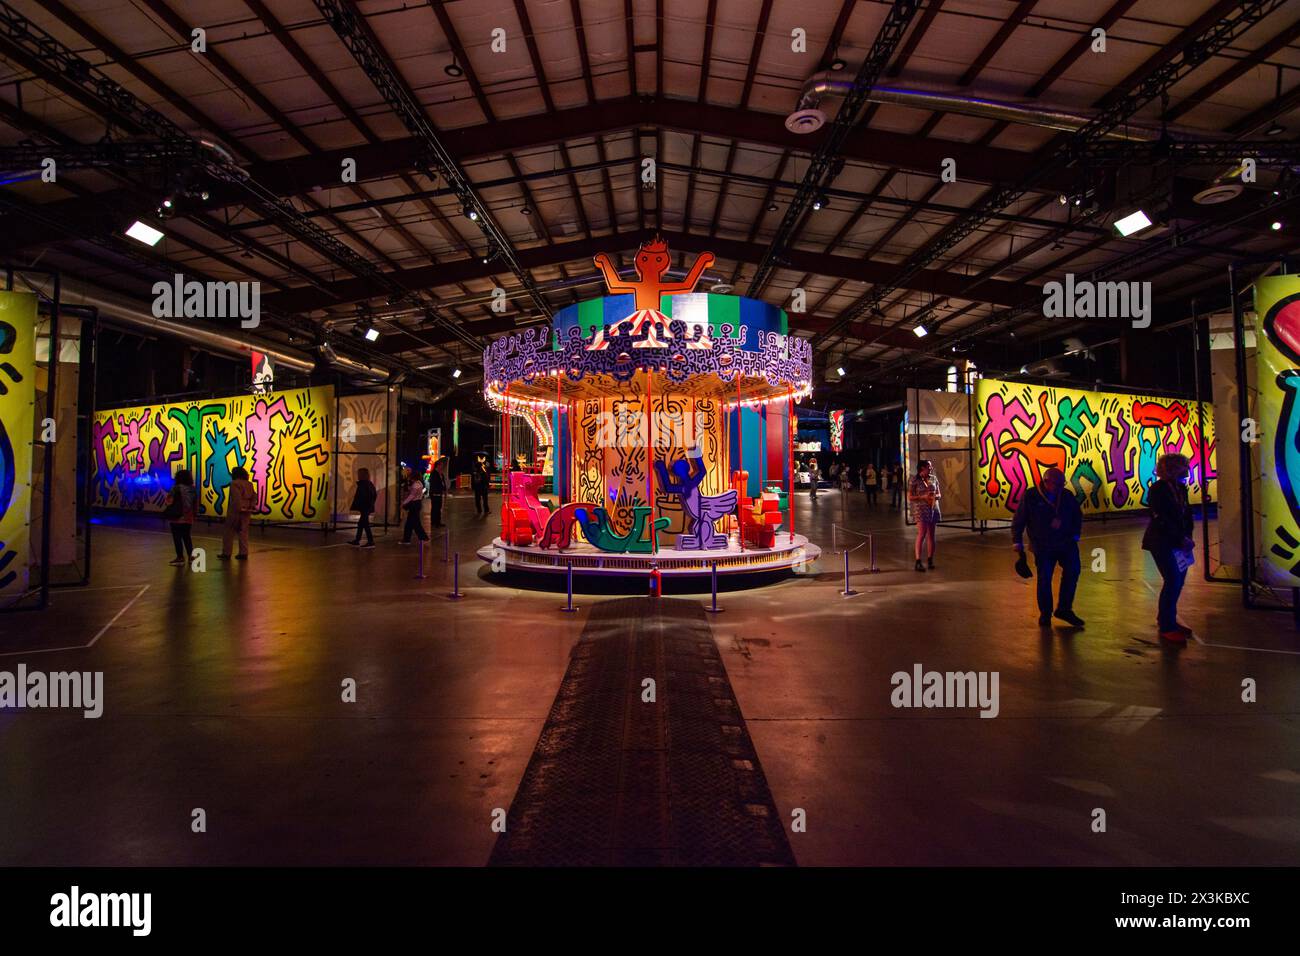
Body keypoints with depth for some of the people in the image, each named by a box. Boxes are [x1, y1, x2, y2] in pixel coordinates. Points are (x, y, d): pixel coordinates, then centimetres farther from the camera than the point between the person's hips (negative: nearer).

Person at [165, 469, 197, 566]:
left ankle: (180, 558, 3)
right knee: (187, 537, 16)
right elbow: (196, 505, 8)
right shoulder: (193, 489, 4)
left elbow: (169, 501, -13)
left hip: (177, 518, -5)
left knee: (177, 538, 2)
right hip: (188, 518, 5)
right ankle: (190, 556, 16)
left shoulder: (176, 488, -11)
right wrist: (193, 515, 19)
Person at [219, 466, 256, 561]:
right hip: (246, 512, 6)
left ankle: (226, 553, 9)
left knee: (228, 533, 5)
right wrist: (251, 506, 2)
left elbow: (236, 497, -20)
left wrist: (238, 509, -20)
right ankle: (243, 553, 8)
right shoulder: (249, 484, 11)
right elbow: (254, 496, 9)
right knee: (243, 532, 9)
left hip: (235, 511, -6)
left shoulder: (234, 484, -10)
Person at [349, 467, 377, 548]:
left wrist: (353, 507, -17)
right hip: (369, 507, 9)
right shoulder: (370, 484, 11)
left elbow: (359, 496, -21)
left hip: (364, 507, -9)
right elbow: (375, 495, 17)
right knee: (361, 523, 16)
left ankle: (371, 542, -6)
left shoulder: (362, 484, -15)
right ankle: (357, 541, 23)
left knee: (365, 524, -5)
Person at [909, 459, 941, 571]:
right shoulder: (915, 480, -5)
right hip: (921, 509, -5)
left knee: (931, 535, 7)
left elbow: (939, 494, 15)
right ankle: (918, 562, -8)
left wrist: (936, 496, -8)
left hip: (933, 509, 5)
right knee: (921, 535, -10)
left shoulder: (934, 478, 9)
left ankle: (931, 560, 15)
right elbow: (910, 497, -5)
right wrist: (923, 496, -18)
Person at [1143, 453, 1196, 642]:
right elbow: (1162, 519, -17)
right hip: (1162, 542, -7)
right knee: (1173, 581, -9)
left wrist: (1187, 538, -4)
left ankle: (1167, 619, 25)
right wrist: (1182, 539, -16)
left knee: (1178, 580, 9)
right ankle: (1167, 627, 1)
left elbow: (1187, 514, 9)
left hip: (1177, 542, 7)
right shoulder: (1158, 489, -14)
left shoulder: (1181, 488, 8)